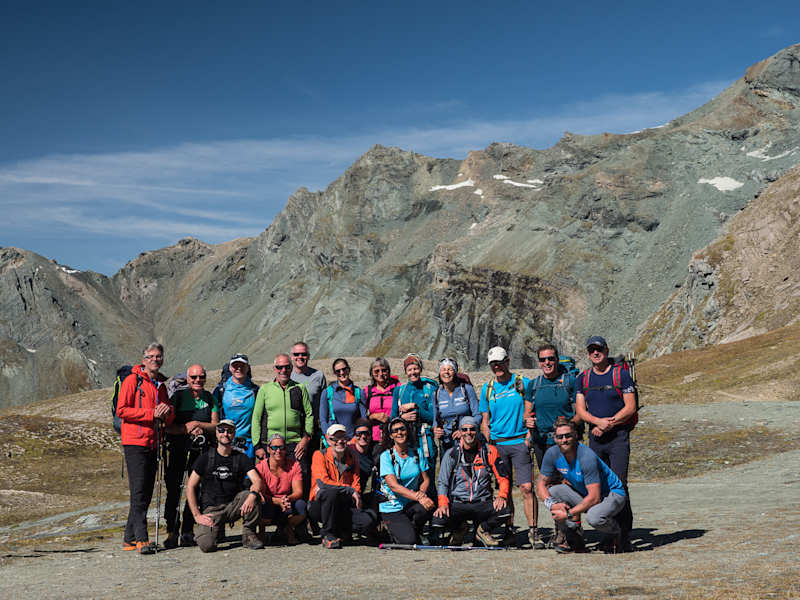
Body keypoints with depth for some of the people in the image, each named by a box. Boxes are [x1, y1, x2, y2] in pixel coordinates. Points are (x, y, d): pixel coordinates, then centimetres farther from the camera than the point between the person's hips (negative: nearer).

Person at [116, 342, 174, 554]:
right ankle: (142, 540, -14)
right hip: (135, 443, -7)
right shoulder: (132, 380, -3)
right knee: (139, 492, -12)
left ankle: (130, 538, 16)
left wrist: (168, 410, -3)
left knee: (146, 493, 8)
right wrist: (152, 414, -15)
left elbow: (169, 419, 21)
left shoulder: (161, 385, 19)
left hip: (153, 445, 7)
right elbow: (122, 410, -12)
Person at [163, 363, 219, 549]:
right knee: (174, 490, -6)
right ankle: (172, 532, -1)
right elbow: (168, 426, -5)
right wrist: (188, 429, -18)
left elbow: (216, 426, 3)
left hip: (201, 450, 2)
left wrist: (198, 424, -12)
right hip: (178, 449, -2)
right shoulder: (178, 396, 1)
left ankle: (187, 532, 8)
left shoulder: (210, 398, 9)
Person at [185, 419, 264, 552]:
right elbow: (190, 487, 0)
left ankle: (249, 535, -9)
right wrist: (197, 515, -10)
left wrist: (253, 494, -33)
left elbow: (257, 481, -9)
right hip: (210, 509, -1)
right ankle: (217, 529, 11)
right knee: (206, 545, -26)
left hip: (233, 506, 1)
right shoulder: (205, 458, 2)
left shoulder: (241, 458, 5)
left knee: (251, 495, -28)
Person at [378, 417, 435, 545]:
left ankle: (414, 531, -1)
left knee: (428, 507, -30)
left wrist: (422, 493, -18)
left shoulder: (417, 451, 3)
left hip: (411, 504, 4)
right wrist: (418, 497, -31)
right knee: (409, 541, -23)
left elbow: (426, 479, 5)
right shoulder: (386, 456, -10)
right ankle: (396, 530, 12)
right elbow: (394, 485, -19)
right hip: (392, 508, -4)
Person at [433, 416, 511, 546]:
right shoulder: (452, 454, 1)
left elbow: (503, 478, 4)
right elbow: (442, 482, 2)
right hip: (458, 504, 0)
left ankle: (482, 530, 6)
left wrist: (502, 496, -15)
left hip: (482, 504, 0)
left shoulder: (489, 451, 2)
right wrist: (443, 504, -14)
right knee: (438, 520, -30)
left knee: (505, 511, -30)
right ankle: (459, 529, 11)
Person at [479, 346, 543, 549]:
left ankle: (533, 531, -8)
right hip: (497, 444, 3)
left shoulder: (523, 383, 2)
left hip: (520, 442, -3)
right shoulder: (487, 388, 11)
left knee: (527, 488, -12)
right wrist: (490, 445, 4)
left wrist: (530, 435, -3)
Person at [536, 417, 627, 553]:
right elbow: (541, 483, -3)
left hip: (612, 494, -6)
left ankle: (615, 534, 0)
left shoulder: (587, 457, -31)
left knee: (593, 517, -36)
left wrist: (568, 514, -30)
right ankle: (573, 538, -2)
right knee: (552, 492, -14)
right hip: (584, 494, 6)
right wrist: (552, 504, -23)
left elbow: (595, 497, -32)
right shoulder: (552, 454, -12)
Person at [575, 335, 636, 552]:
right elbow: (580, 410, 6)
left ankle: (624, 536, -9)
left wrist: (608, 424, -12)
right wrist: (598, 421, -13)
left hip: (618, 436, -4)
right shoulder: (583, 378, 12)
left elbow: (630, 408, -4)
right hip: (595, 438, 4)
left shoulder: (621, 374, 1)